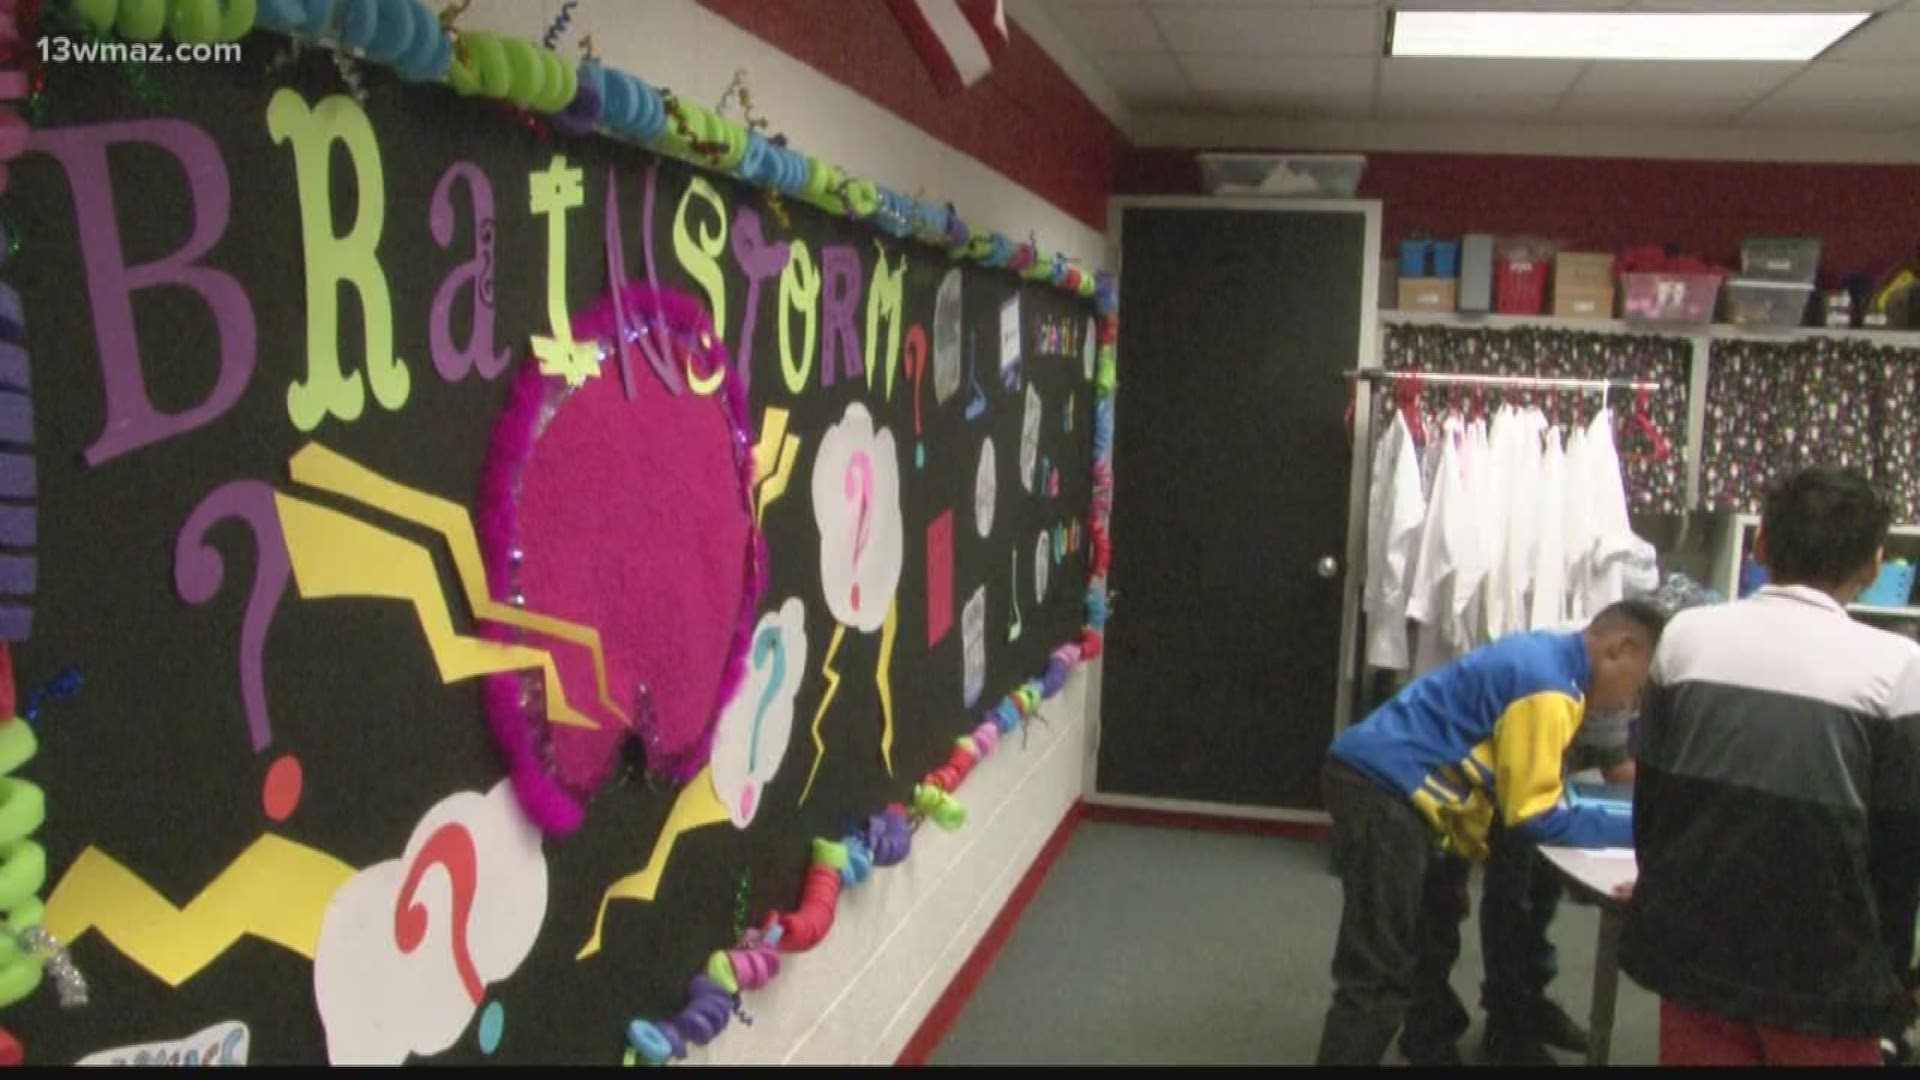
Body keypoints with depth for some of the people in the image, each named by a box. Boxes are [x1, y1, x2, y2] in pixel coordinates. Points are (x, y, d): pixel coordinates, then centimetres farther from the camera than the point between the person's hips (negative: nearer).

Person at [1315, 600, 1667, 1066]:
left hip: (1380, 781, 11)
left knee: (1406, 957, 22)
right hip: (1383, 789, -11)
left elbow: (1523, 785, 20)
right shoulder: (1547, 685, -15)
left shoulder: (1544, 656, 14)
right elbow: (1534, 815, -12)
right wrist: (1633, 828, -5)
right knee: (1380, 978, -5)